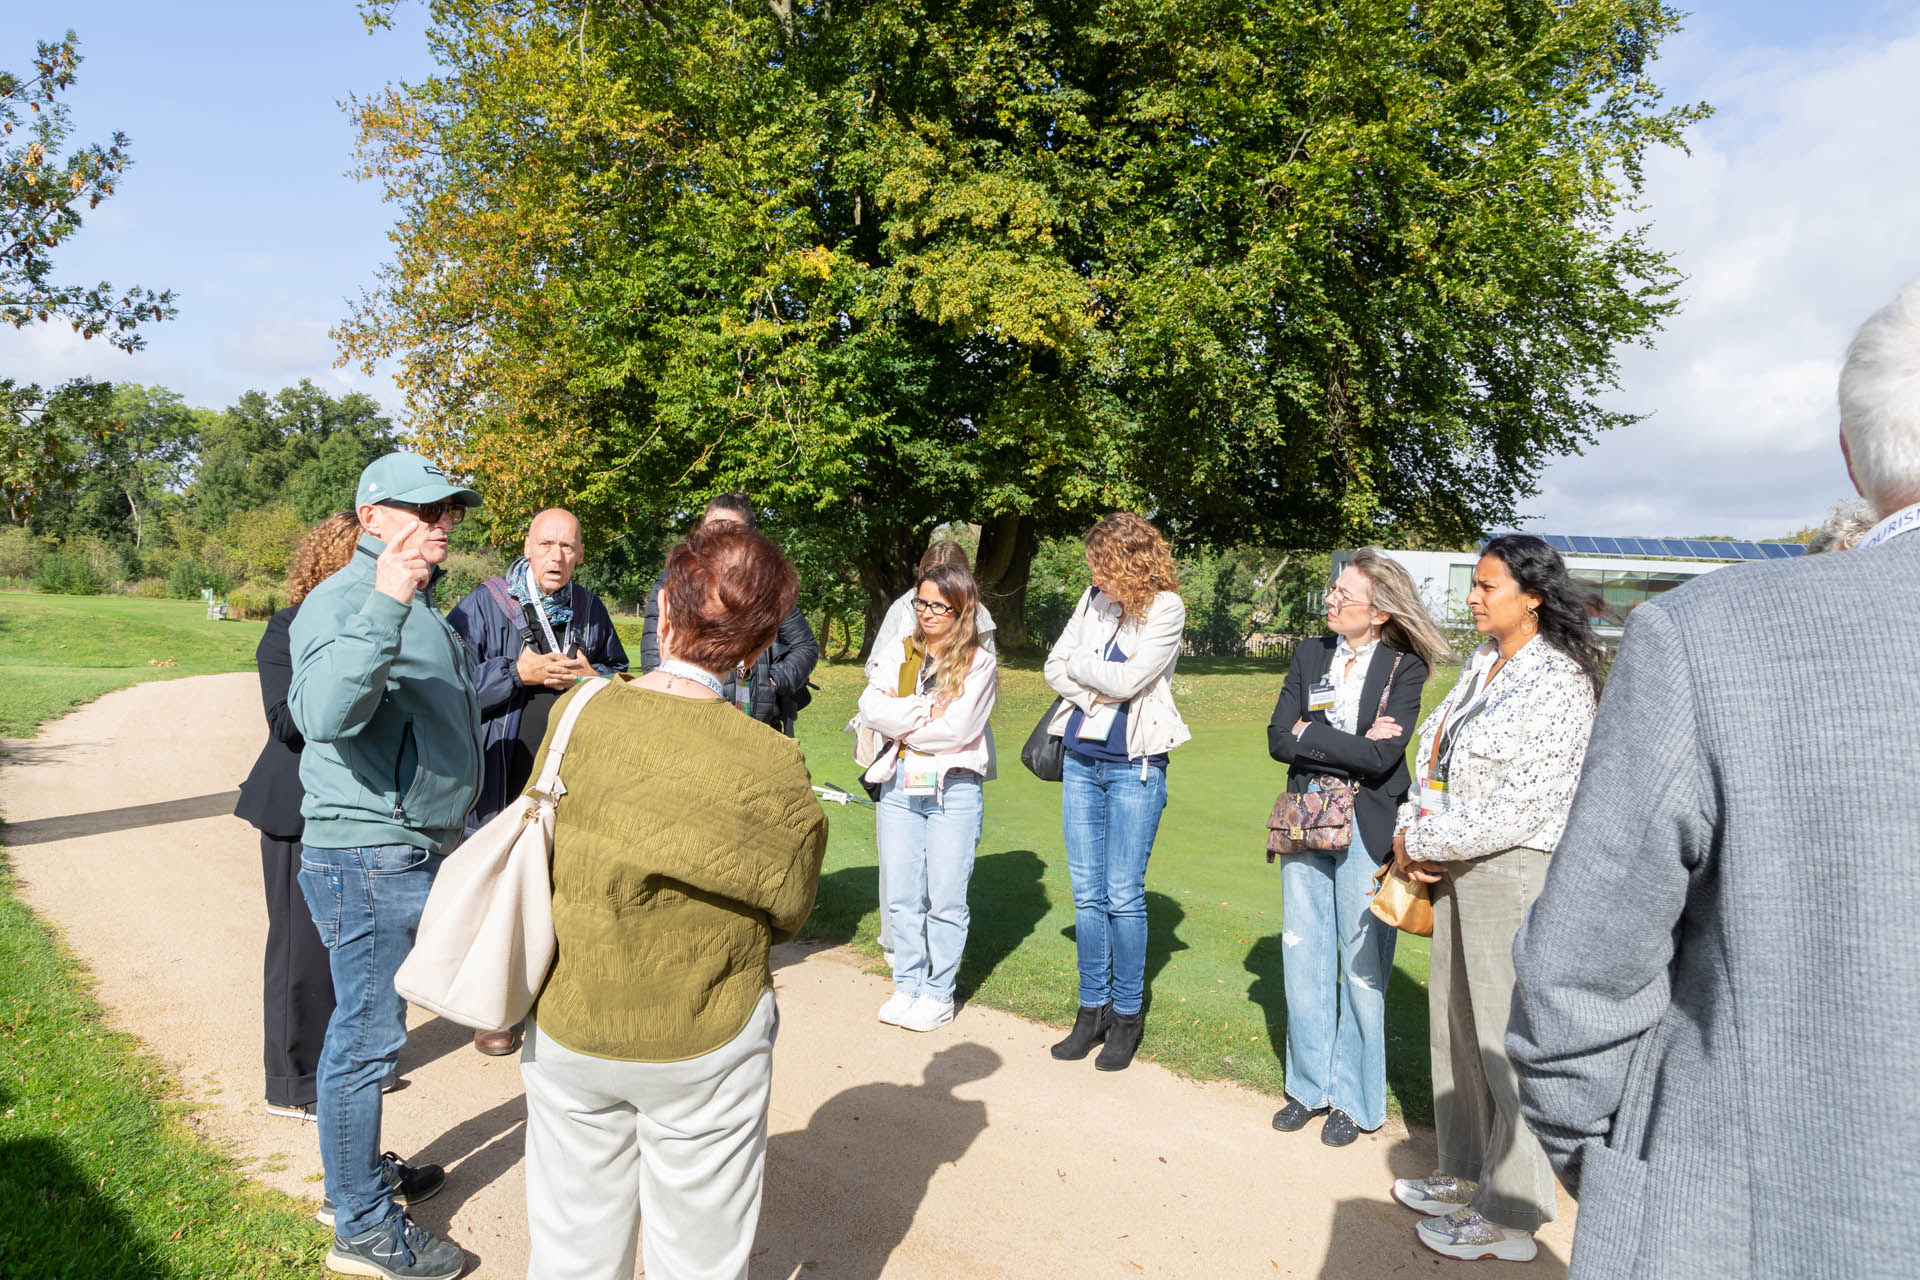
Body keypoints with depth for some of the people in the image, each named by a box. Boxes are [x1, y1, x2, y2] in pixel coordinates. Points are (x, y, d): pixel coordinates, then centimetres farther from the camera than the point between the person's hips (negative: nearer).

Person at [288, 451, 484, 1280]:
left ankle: (361, 1175, 39)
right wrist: (384, 606, -43)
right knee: (367, 1037, 1)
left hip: (416, 852, 10)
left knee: (369, 1029, 22)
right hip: (367, 857, -10)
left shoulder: (420, 605, 15)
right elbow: (323, 713, -35)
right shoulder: (345, 601, -17)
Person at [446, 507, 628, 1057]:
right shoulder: (485, 604, -4)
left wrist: (592, 679, -2)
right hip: (504, 779, -3)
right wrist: (519, 673, -17)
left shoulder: (590, 609, 9)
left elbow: (623, 677, 19)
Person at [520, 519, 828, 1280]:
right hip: (705, 1047, -3)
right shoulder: (769, 770, -22)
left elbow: (546, 848, -4)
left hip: (566, 1035, 3)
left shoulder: (575, 716, -14)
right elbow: (786, 911, -10)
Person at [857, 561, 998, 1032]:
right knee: (901, 895, 9)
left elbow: (957, 729, -13)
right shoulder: (902, 652, 11)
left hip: (953, 787, -4)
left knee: (946, 898, 3)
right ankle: (907, 985, 24)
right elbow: (870, 707, -2)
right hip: (899, 785, 4)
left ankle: (939, 993, 18)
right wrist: (926, 711, -11)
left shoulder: (979, 662, -2)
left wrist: (899, 721, -5)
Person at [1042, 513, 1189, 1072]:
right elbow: (1054, 668, 7)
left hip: (1134, 766, -5)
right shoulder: (1094, 599, 9)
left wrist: (1078, 665, -2)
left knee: (1124, 895, -2)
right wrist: (1092, 695, -10)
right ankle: (1092, 1009, 20)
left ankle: (1127, 1014, 14)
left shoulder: (1166, 608, -8)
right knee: (1087, 893, 8)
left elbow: (1127, 679, -17)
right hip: (1082, 760, 5)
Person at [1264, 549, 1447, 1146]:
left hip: (1365, 826, -4)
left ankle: (1355, 1098, 20)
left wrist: (1310, 735, -10)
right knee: (1302, 955, 10)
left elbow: (1382, 758, -18)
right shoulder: (1310, 655, 6)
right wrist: (1352, 744, -11)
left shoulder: (1404, 668, -6)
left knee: (1362, 964, 4)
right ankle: (1311, 1085, 26)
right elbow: (1278, 740, -2)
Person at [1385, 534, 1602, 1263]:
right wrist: (1414, 830, -3)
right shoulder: (1484, 666, 11)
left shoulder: (1558, 682, -15)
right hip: (1459, 868, 9)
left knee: (1507, 1039, 0)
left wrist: (1425, 841, -13)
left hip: (1516, 871, -9)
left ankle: (1510, 1216, 14)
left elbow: (1520, 806, -20)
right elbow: (1434, 749, 13)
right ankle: (1468, 1173, 33)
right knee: (1456, 1027, 17)